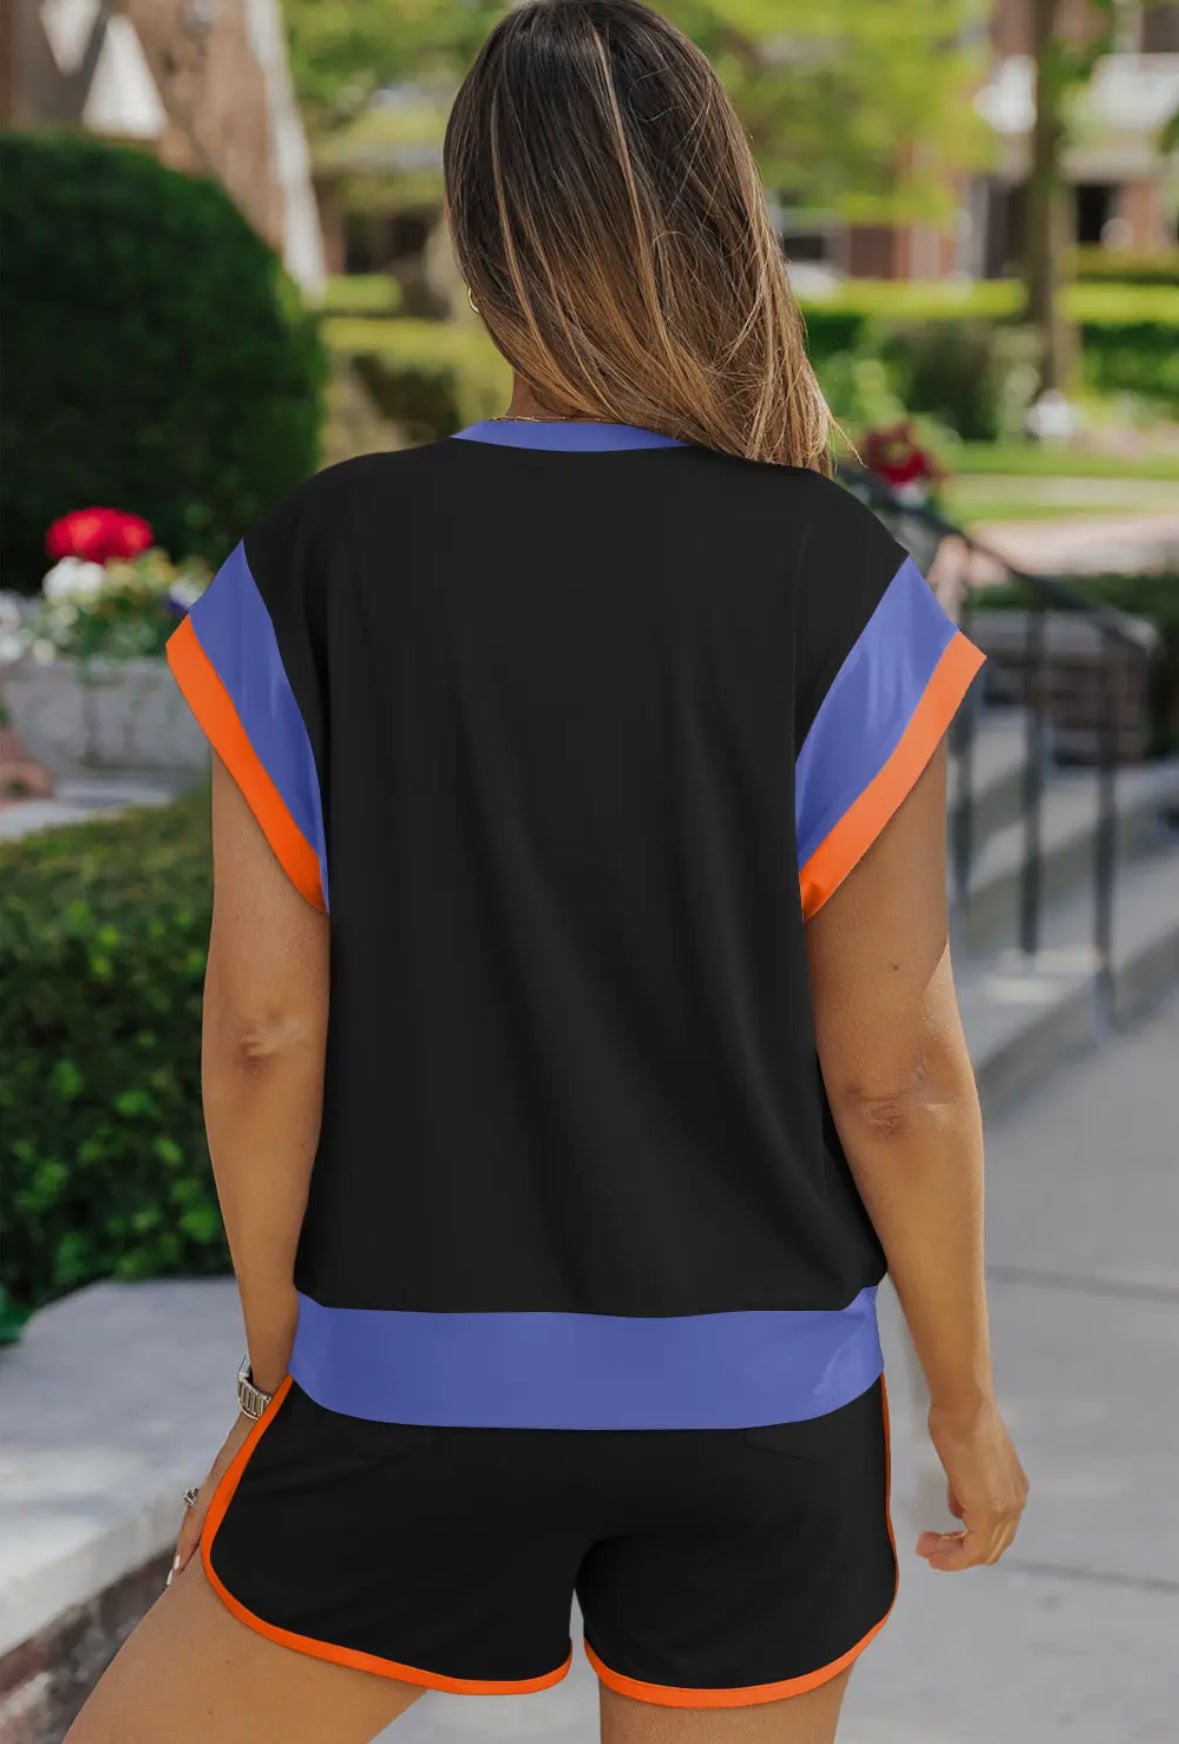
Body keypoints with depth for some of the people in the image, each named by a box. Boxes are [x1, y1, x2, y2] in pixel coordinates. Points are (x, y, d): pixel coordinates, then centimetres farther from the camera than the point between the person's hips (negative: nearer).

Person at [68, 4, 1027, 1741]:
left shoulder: (316, 565, -7)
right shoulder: (844, 589, -9)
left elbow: (266, 1026, -6)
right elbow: (896, 1067, -8)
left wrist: (277, 1365, 8)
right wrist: (966, 1400, 6)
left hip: (419, 1385, 0)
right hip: (757, 1400, 1)